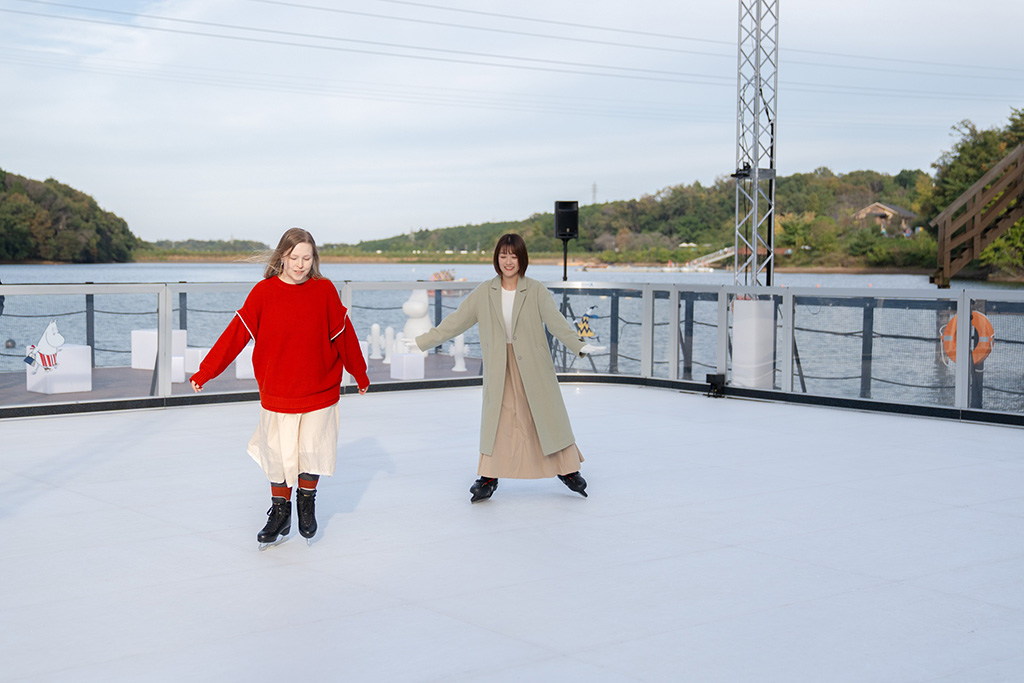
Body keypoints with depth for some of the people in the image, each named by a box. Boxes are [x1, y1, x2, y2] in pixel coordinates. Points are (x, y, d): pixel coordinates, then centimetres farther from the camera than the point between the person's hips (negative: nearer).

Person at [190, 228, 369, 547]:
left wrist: (360, 374, 16)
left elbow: (343, 334, 6)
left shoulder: (325, 290, -3)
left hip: (320, 390, 0)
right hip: (277, 393, 0)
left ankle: (307, 503, 29)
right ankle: (279, 513, 22)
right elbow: (236, 333, -5)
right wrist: (204, 372, -6)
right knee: (279, 455, 4)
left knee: (313, 452, 4)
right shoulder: (263, 292, -5)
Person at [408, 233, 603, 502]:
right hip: (499, 367, 2)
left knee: (548, 414, 5)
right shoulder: (484, 293, 2)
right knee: (496, 418, 2)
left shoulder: (536, 291, -5)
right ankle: (488, 478, 14)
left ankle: (567, 469, 21)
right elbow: (456, 320, 6)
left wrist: (579, 345, -32)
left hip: (532, 366, -2)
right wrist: (423, 340, 4)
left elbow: (555, 320, -16)